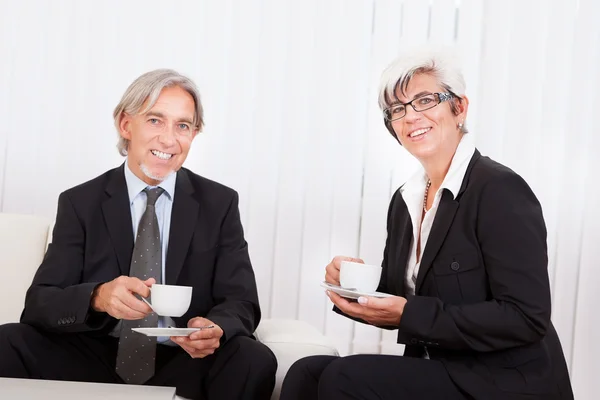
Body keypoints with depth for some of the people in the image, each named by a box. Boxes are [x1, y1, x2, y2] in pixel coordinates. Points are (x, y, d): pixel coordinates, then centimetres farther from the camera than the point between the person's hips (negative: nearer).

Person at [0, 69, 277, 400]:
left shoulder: (220, 203, 3)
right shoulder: (80, 203, 2)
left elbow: (242, 302, -1)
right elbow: (39, 302, -7)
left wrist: (213, 328, -26)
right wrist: (98, 297, -30)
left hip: (184, 364, -1)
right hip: (95, 359, 1)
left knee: (254, 360, -30)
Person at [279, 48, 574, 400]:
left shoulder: (501, 190, -14)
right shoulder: (405, 200, 9)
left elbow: (526, 318, -20)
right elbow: (397, 301, 14)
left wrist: (408, 314, -22)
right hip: (437, 370, 7)